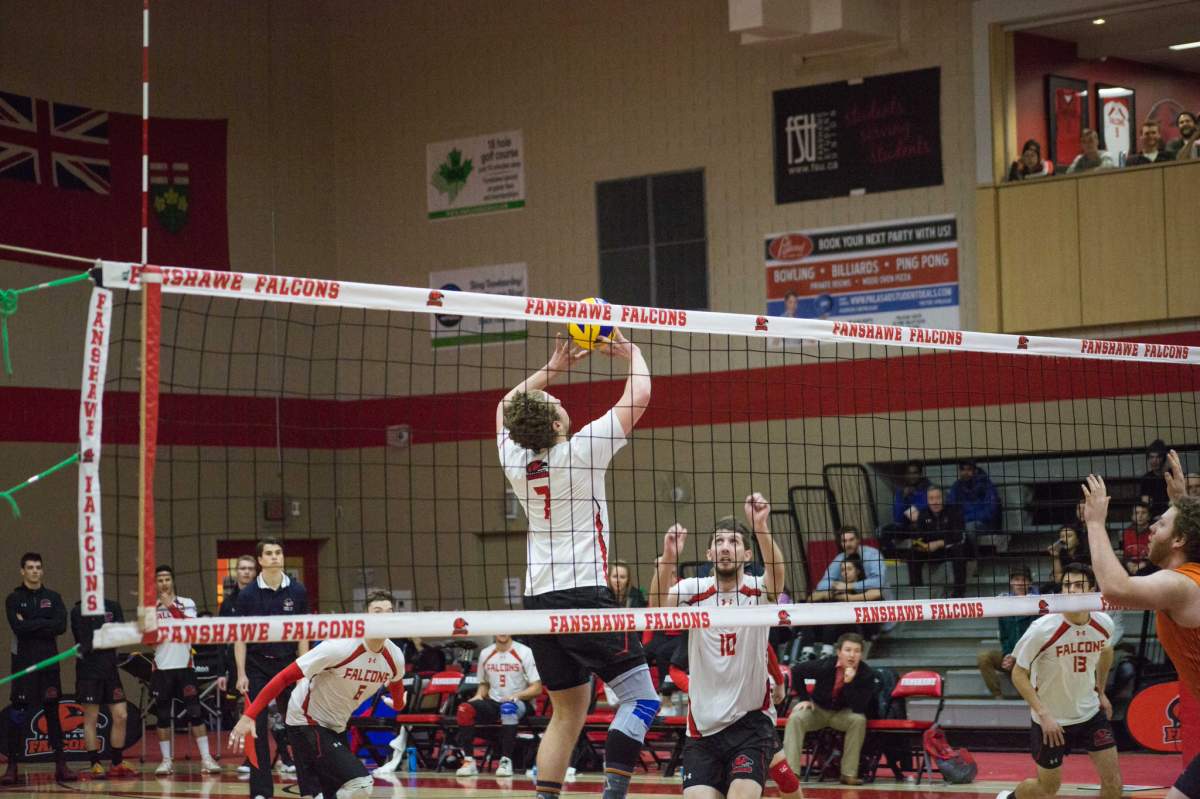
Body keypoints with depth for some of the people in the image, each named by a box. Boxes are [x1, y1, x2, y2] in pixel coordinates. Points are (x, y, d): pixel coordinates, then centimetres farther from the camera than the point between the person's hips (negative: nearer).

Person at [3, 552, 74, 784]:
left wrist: (30, 625, -11)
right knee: (17, 714, -4)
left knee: (52, 712, 5)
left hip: (49, 662, 2)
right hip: (23, 662, -2)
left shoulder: (53, 598, 8)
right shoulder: (14, 599, 2)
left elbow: (61, 626, -8)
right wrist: (44, 624, -11)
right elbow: (18, 627, -14)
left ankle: (60, 764, 8)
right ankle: (12, 766, -1)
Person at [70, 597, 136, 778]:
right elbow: (83, 643, -10)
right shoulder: (78, 611, -3)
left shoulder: (112, 607, 10)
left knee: (121, 717, 3)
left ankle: (117, 764, 12)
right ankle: (95, 765, 4)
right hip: (89, 670, -5)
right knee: (91, 718, -1)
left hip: (110, 670, 5)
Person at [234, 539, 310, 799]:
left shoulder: (297, 592, 2)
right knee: (257, 728, -1)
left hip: (288, 663, 1)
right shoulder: (247, 595, -2)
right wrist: (241, 674, -6)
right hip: (257, 666, -1)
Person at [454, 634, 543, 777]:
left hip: (519, 703, -4)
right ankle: (468, 761, -25)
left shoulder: (524, 652, -3)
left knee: (508, 708, -40)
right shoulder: (485, 654, 11)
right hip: (493, 703, 4)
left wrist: (516, 696, -20)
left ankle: (506, 761, -37)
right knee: (464, 710, -25)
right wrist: (479, 696, 1)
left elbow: (537, 689, -5)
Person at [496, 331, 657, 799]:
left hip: (539, 599, 7)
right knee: (641, 698, -4)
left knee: (569, 712, 13)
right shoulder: (579, 452, -10)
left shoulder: (515, 459, 4)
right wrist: (630, 352, 15)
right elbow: (639, 396, -1)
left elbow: (507, 406, 27)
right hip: (585, 595, -7)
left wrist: (552, 367, 28)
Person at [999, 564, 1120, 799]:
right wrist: (1043, 714, -23)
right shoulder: (1043, 629, -24)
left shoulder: (1103, 623, -10)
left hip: (1090, 712, 4)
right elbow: (1018, 674, -16)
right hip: (1051, 720, -4)